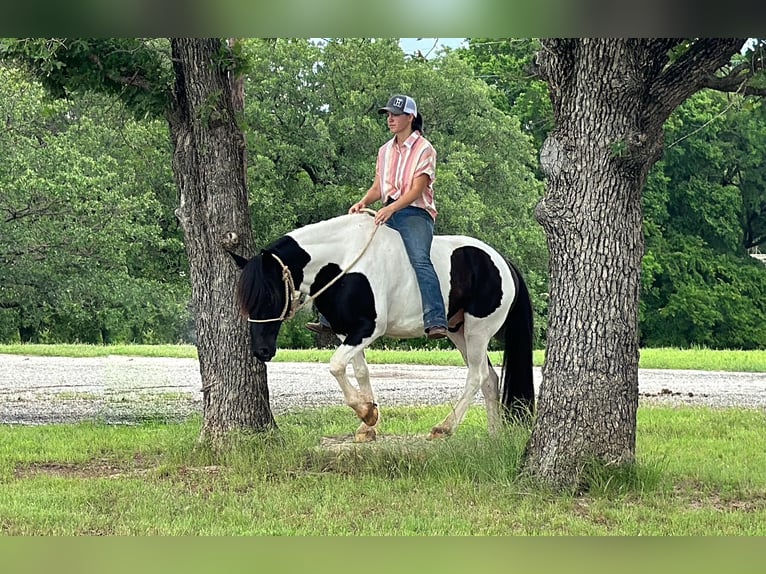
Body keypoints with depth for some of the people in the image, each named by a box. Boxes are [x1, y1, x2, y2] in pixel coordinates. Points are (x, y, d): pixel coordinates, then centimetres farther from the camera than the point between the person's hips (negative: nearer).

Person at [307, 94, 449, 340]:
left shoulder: (424, 149, -4)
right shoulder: (385, 151, 17)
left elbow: (417, 189, -13)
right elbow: (378, 186, 17)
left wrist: (392, 208, -27)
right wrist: (364, 202, -5)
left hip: (415, 213, -7)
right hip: (387, 214, 7)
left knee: (420, 259, -31)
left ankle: (436, 322, -42)